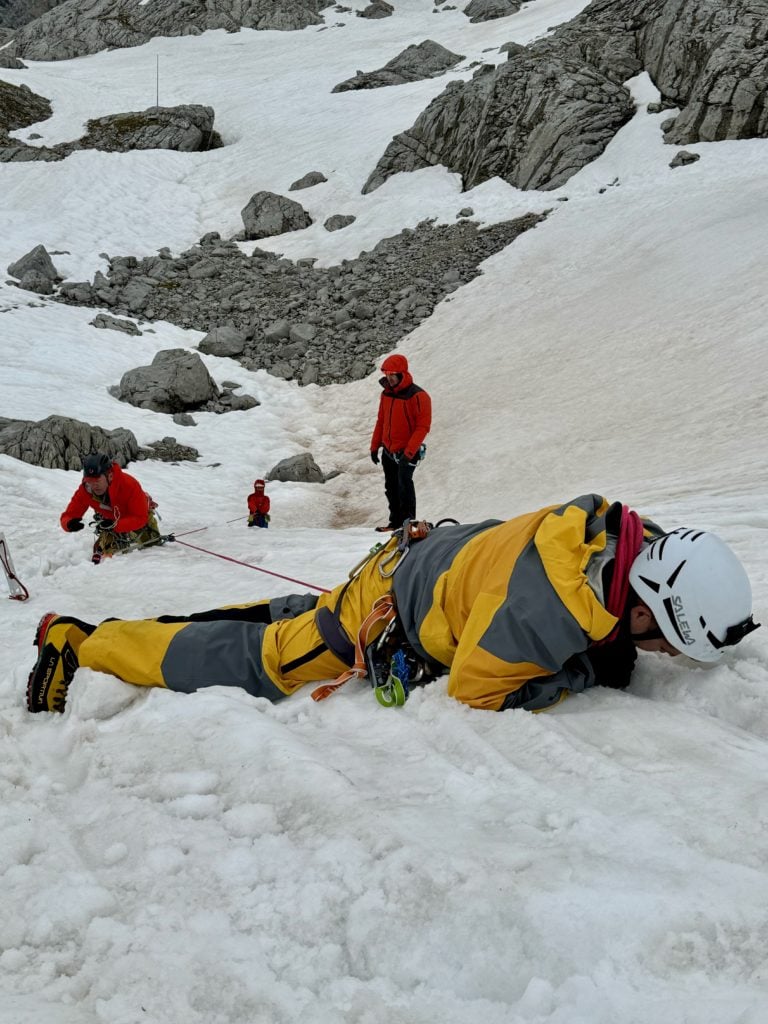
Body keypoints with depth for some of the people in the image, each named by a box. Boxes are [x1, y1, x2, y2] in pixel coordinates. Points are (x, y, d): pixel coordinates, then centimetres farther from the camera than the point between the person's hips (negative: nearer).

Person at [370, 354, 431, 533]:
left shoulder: (418, 396, -15)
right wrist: (374, 446, 13)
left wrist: (408, 452, -22)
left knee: (404, 483, -16)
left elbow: (423, 427, -17)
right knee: (391, 488, 11)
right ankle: (396, 522, 22)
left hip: (407, 452, -7)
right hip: (388, 451, 7)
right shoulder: (386, 394, 6)